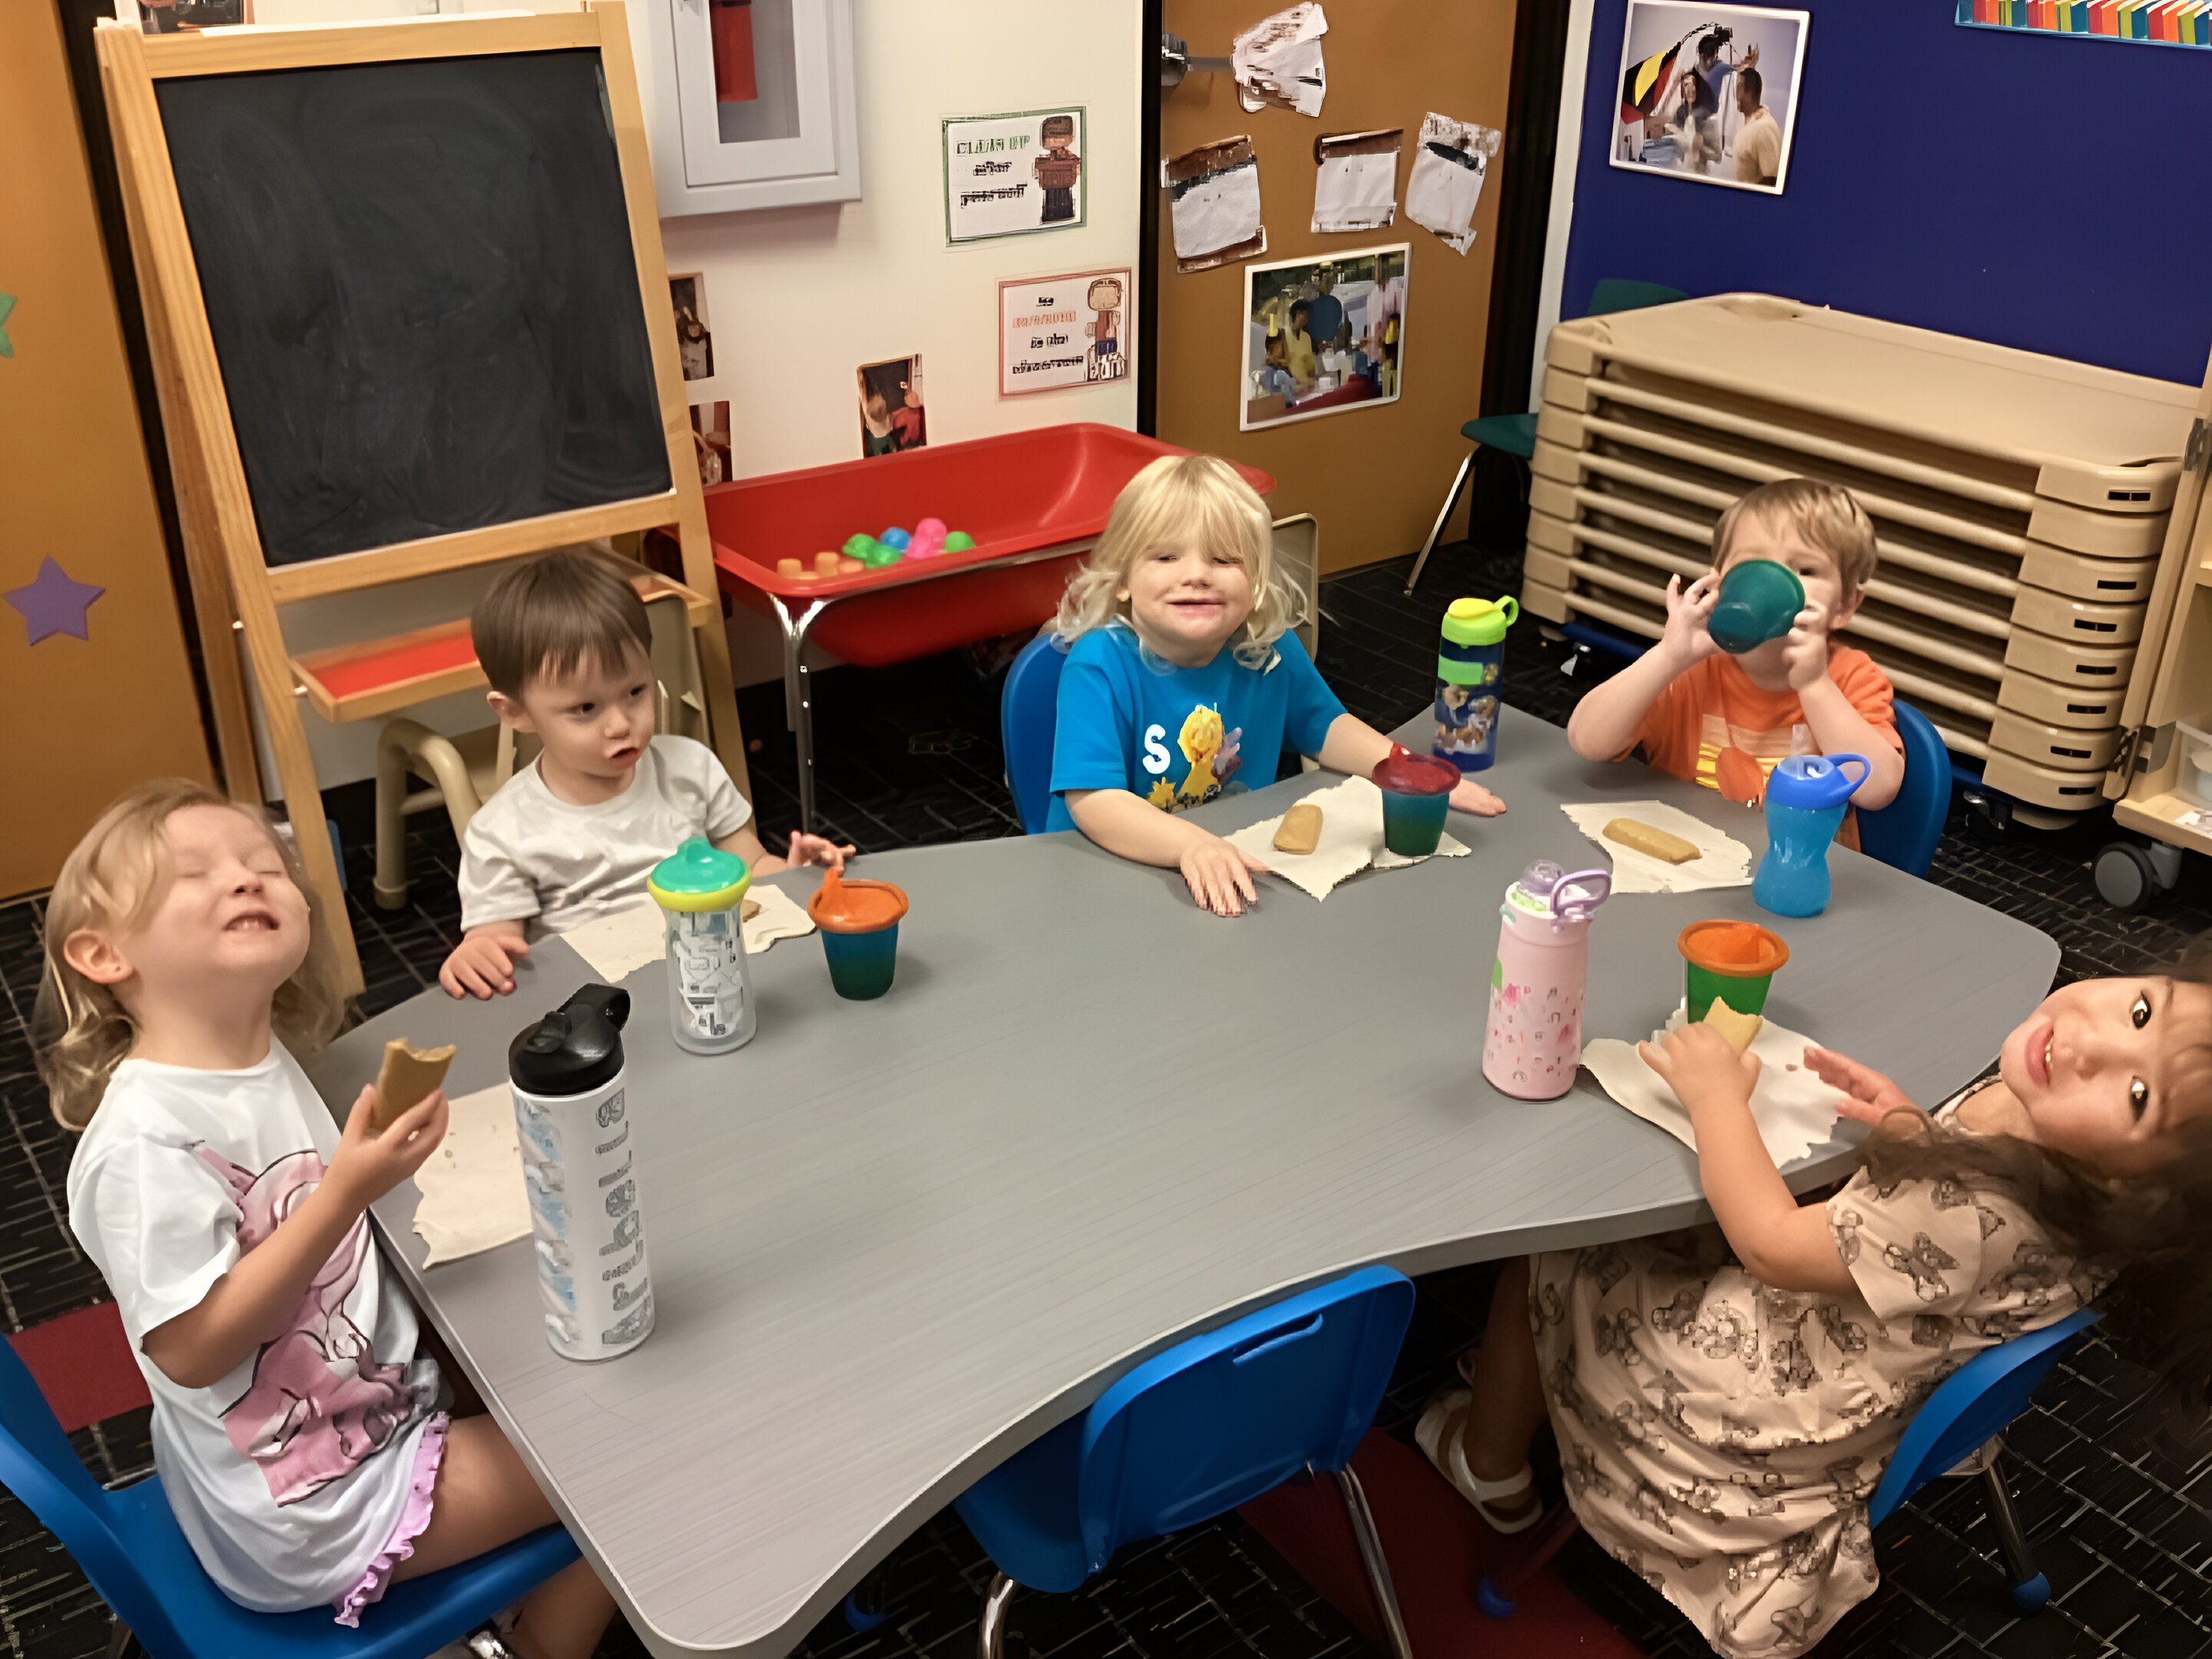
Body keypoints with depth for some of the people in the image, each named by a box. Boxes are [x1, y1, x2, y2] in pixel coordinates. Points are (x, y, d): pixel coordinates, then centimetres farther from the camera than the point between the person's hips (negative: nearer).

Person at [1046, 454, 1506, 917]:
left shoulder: (1271, 650, -3)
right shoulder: (1100, 666, -19)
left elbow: (1325, 728, 14)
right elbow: (1092, 800, -29)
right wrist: (1191, 845, -44)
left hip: (1237, 866, 5)